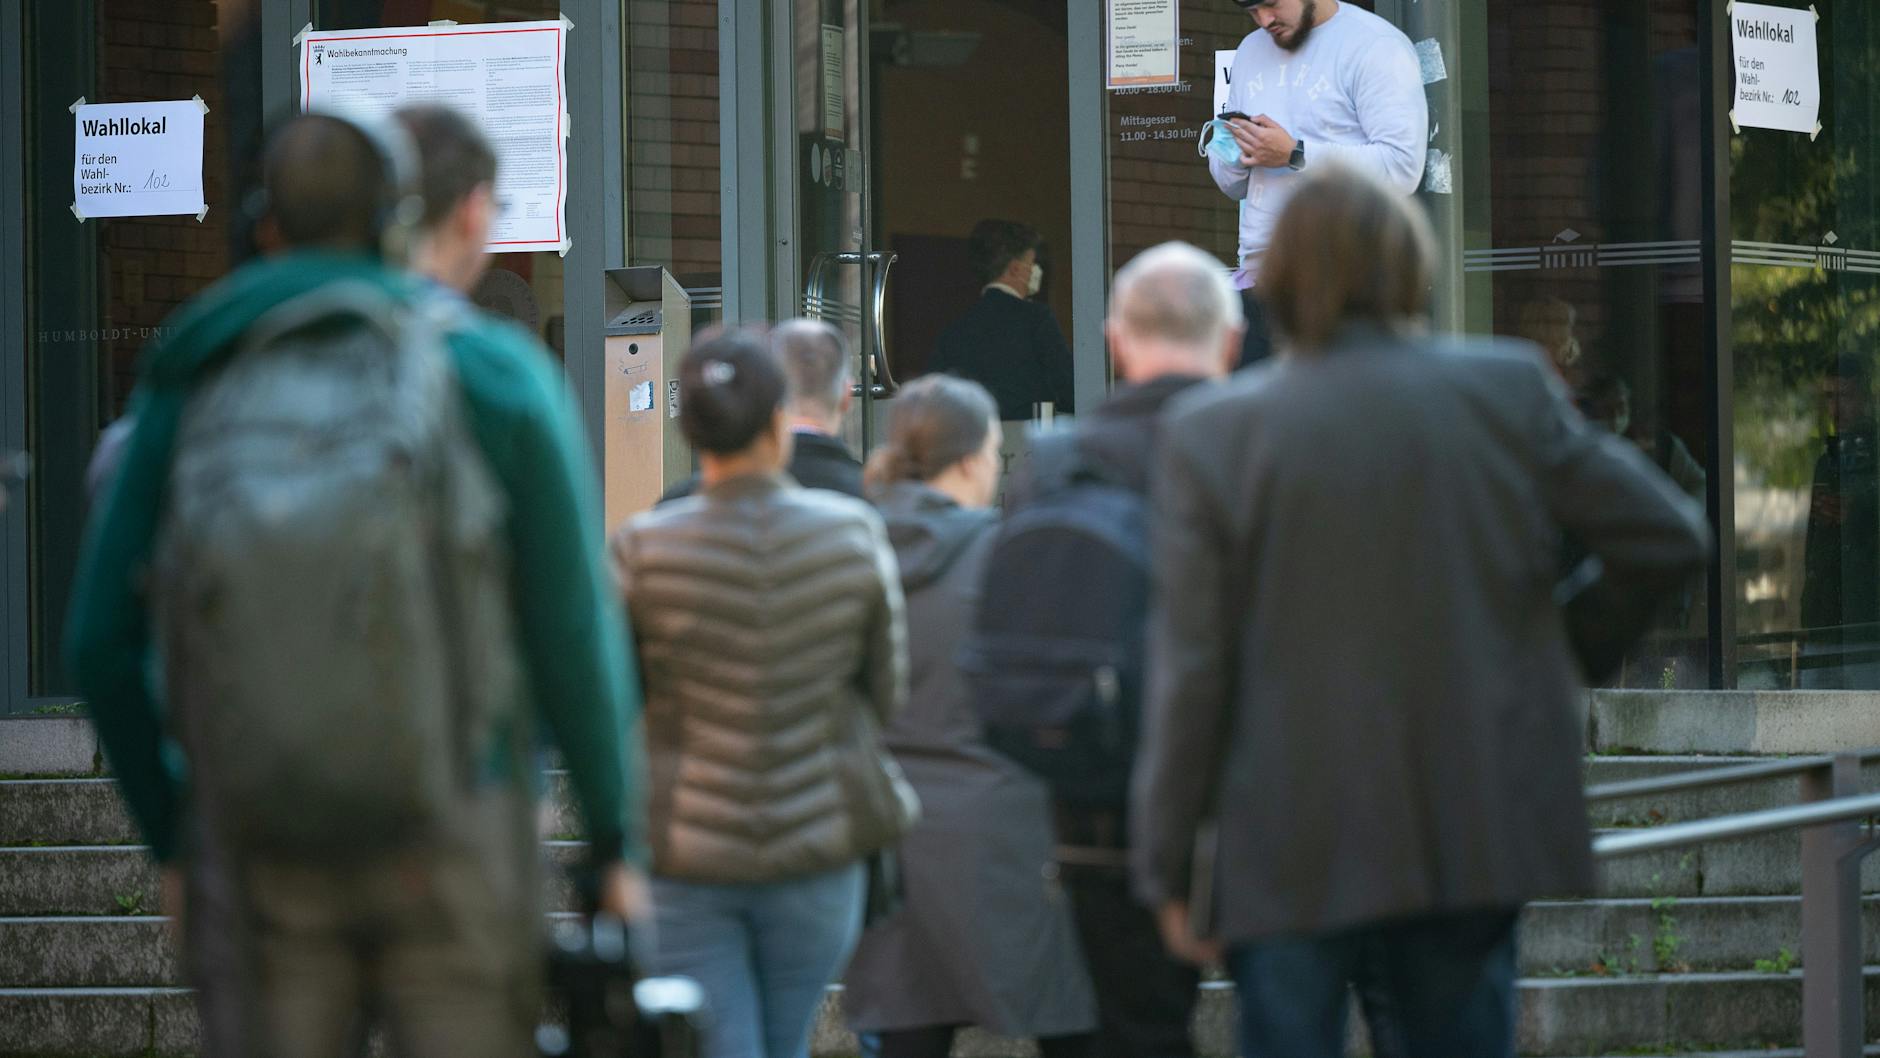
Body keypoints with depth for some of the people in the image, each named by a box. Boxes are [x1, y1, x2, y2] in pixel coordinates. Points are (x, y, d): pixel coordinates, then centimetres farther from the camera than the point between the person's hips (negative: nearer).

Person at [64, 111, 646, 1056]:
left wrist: (171, 841, 17)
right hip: (446, 850, -2)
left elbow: (102, 640, 4)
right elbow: (573, 634, -5)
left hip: (262, 844, 2)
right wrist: (616, 840, 7)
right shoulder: (496, 376, -5)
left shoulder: (192, 385, 3)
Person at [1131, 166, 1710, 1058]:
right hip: (1474, 841, 2)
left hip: (1291, 858, -2)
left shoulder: (1212, 434, -6)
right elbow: (1669, 547, 3)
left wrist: (1169, 869, 1)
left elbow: (1189, 674, -6)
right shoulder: (1509, 393, -2)